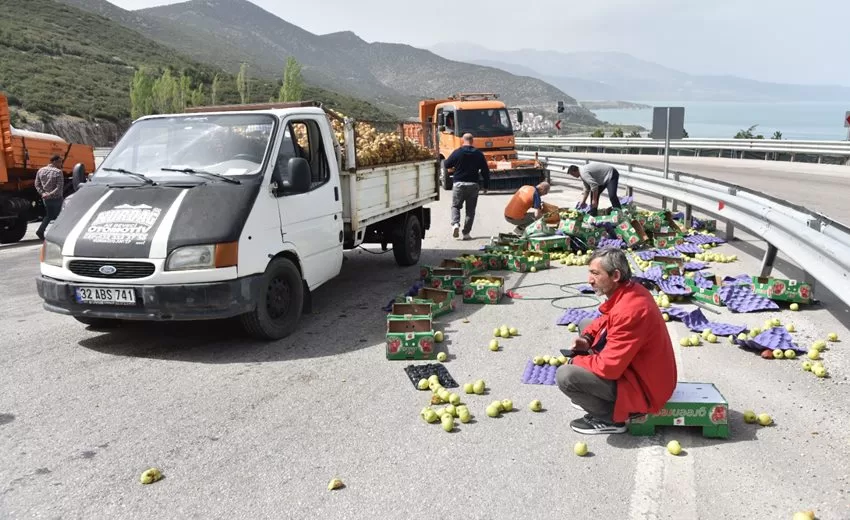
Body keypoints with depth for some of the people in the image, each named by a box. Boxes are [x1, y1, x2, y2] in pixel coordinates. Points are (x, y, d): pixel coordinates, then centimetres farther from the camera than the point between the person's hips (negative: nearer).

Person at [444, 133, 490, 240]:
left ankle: (455, 223, -14)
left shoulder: (457, 152, -5)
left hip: (459, 183, -1)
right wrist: (486, 185, 10)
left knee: (455, 206, 12)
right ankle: (466, 233, 4)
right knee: (470, 209, 7)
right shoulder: (479, 154, 2)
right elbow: (485, 171, 3)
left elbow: (447, 165, 3)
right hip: (473, 184, 1)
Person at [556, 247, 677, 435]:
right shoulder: (630, 290, -2)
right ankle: (593, 398, 20)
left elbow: (608, 367, -30)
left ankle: (611, 419, -1)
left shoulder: (629, 311, -32)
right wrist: (586, 337, -1)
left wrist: (575, 362, -12)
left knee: (566, 376, -21)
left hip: (643, 386, -10)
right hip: (636, 368, 10)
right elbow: (605, 320, 19)